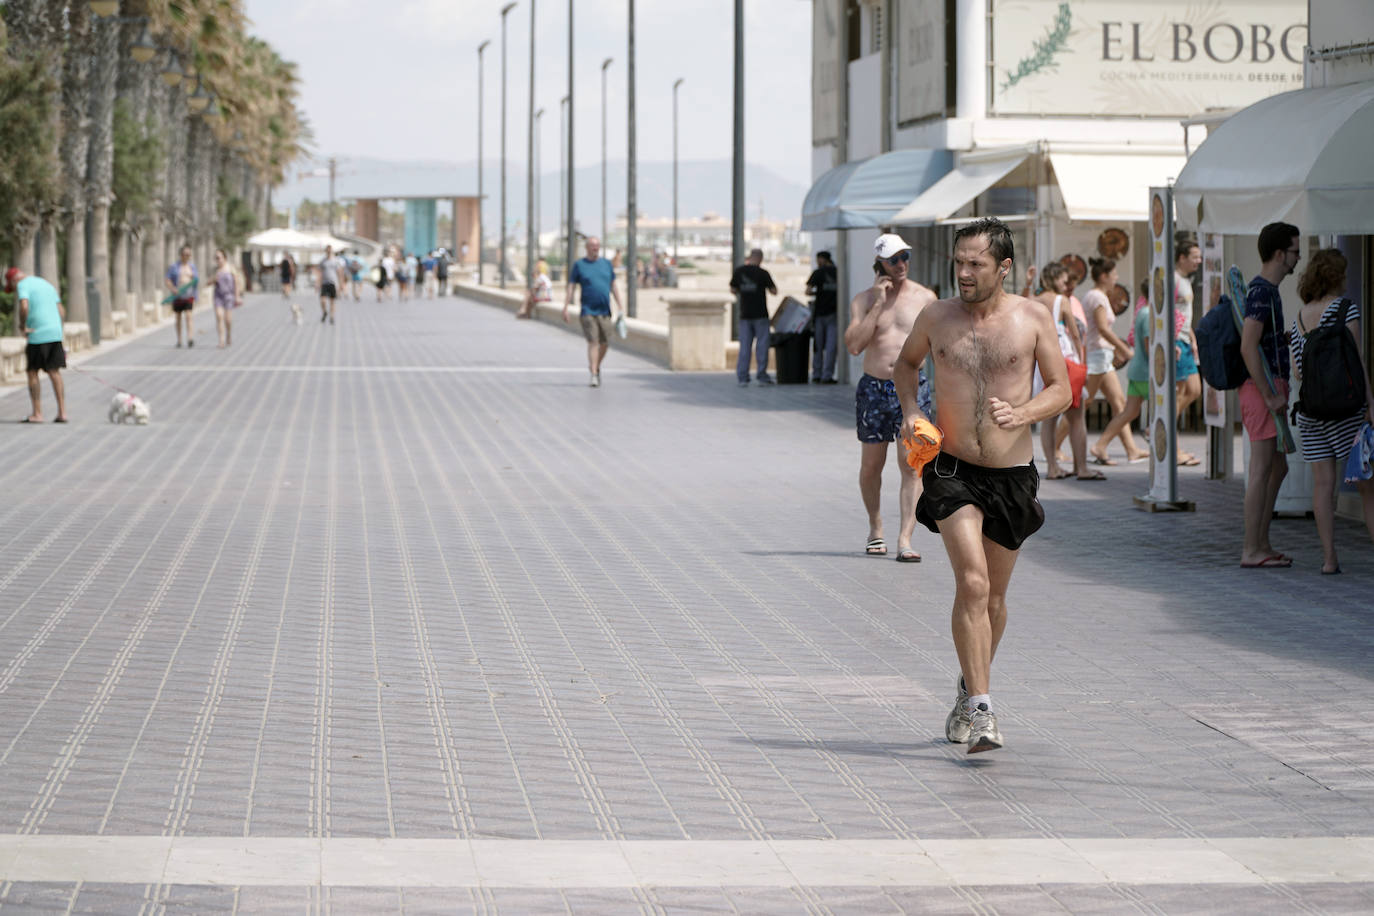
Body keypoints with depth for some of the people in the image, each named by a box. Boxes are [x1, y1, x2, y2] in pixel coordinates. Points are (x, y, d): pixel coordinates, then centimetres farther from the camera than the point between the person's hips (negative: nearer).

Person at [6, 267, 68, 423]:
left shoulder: (23, 285, -3)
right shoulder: (47, 285, 22)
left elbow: (24, 306, -21)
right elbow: (61, 311, 20)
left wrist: (23, 327, -9)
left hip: (38, 335, -7)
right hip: (56, 334, 7)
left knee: (32, 372, 3)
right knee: (54, 372, 7)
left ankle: (37, 414, 0)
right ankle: (62, 412, 2)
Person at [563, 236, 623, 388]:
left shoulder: (606, 264, 11)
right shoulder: (579, 265, 2)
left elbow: (613, 286, 16)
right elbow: (571, 286, 1)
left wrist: (619, 307, 13)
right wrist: (566, 307, -6)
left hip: (605, 311, 4)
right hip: (588, 311, -3)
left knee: (605, 343, 5)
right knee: (593, 342, -11)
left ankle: (596, 366, 30)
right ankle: (594, 375, -10)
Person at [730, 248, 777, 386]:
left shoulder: (738, 271, 0)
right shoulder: (763, 273, -9)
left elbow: (733, 290, 8)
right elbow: (774, 291, -2)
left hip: (745, 314, 3)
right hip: (760, 314, -3)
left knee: (745, 345, 5)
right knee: (762, 344, 5)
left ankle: (742, 377, -1)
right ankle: (762, 375, 5)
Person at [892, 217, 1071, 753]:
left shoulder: (1033, 319, -2)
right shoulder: (936, 317, 1)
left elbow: (1061, 390, 0)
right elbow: (906, 362, 20)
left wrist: (1021, 413, -19)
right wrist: (910, 410, 1)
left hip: (1012, 473, 1)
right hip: (952, 470, -1)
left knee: (994, 596, 13)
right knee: (972, 583, -19)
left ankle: (970, 686, 38)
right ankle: (981, 709, -20)